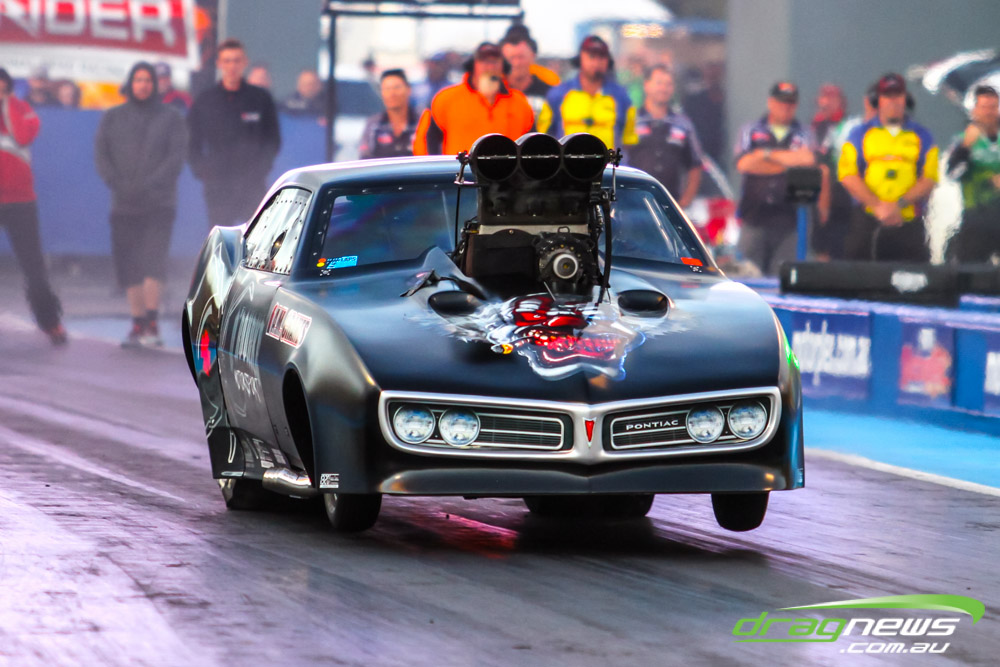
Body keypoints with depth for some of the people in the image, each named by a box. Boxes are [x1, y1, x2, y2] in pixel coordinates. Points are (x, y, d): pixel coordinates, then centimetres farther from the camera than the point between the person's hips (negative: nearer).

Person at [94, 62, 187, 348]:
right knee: (127, 265, 1)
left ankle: (151, 324, -20)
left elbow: (177, 156, -2)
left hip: (159, 203, -3)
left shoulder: (171, 117, 5)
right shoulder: (113, 118, 12)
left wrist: (150, 185, -15)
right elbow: (101, 154, 6)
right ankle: (138, 323, 9)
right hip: (124, 205, 3)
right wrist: (117, 184, -11)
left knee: (153, 257, -18)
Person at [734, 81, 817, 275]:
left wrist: (768, 155, -9)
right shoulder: (751, 131, 12)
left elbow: (808, 159, -7)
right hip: (754, 214, 0)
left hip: (787, 220, 0)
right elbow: (743, 164, -5)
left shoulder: (802, 135, 13)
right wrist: (785, 161, -9)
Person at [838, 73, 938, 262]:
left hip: (908, 224, 0)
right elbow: (848, 175, 1)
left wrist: (900, 204, -10)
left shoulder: (922, 137, 14)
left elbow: (929, 179, 5)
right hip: (867, 223, 0)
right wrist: (877, 205, -10)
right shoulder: (860, 135, 12)